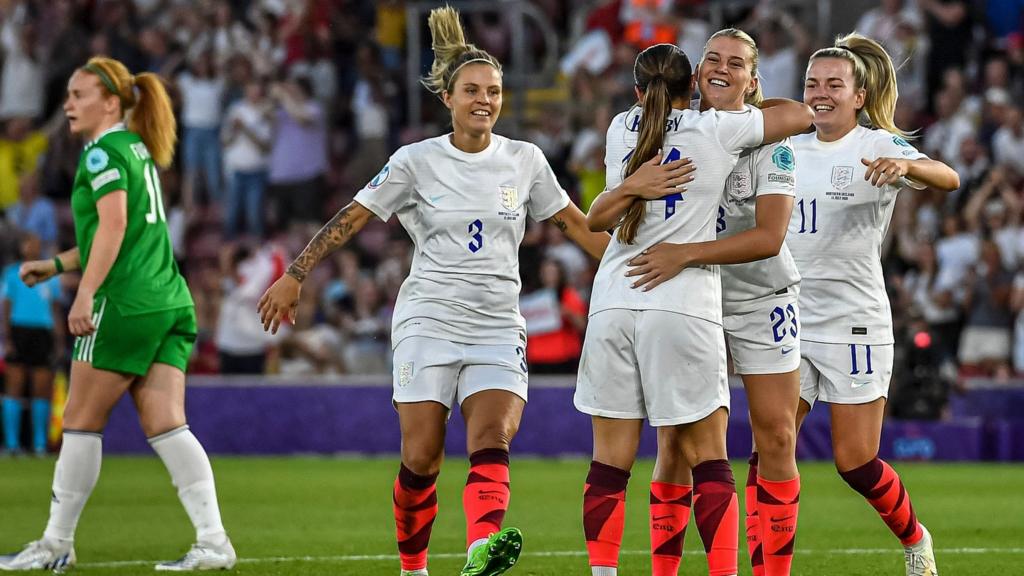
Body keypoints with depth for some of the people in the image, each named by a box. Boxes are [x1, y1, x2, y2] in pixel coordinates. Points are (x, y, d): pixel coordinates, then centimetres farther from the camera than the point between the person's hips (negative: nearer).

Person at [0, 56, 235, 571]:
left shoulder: (103, 152, -6)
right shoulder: (137, 149, 21)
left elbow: (113, 225, -19)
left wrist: (85, 294, -25)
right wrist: (55, 265, 30)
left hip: (124, 306, -8)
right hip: (170, 302, 8)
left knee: (81, 422, 2)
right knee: (165, 426, 1)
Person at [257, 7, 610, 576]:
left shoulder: (524, 160, 7)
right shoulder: (417, 161, 0)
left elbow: (576, 224, 16)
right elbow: (352, 218, 2)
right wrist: (294, 275, -3)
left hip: (498, 328, 1)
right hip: (430, 321, -1)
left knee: (492, 442, -22)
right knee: (422, 459, -5)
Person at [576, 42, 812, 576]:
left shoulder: (622, 129, 12)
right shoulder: (716, 129, 2)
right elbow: (801, 114, 11)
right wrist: (752, 107, 27)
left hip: (613, 305, 3)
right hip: (683, 307, -3)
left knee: (611, 460, 3)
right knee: (708, 458, 2)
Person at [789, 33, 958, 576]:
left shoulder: (878, 146, -7)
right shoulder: (790, 149, 9)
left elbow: (948, 179, -25)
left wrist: (903, 166, -44)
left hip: (853, 322, -5)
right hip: (788, 319, 5)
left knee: (855, 461, -1)